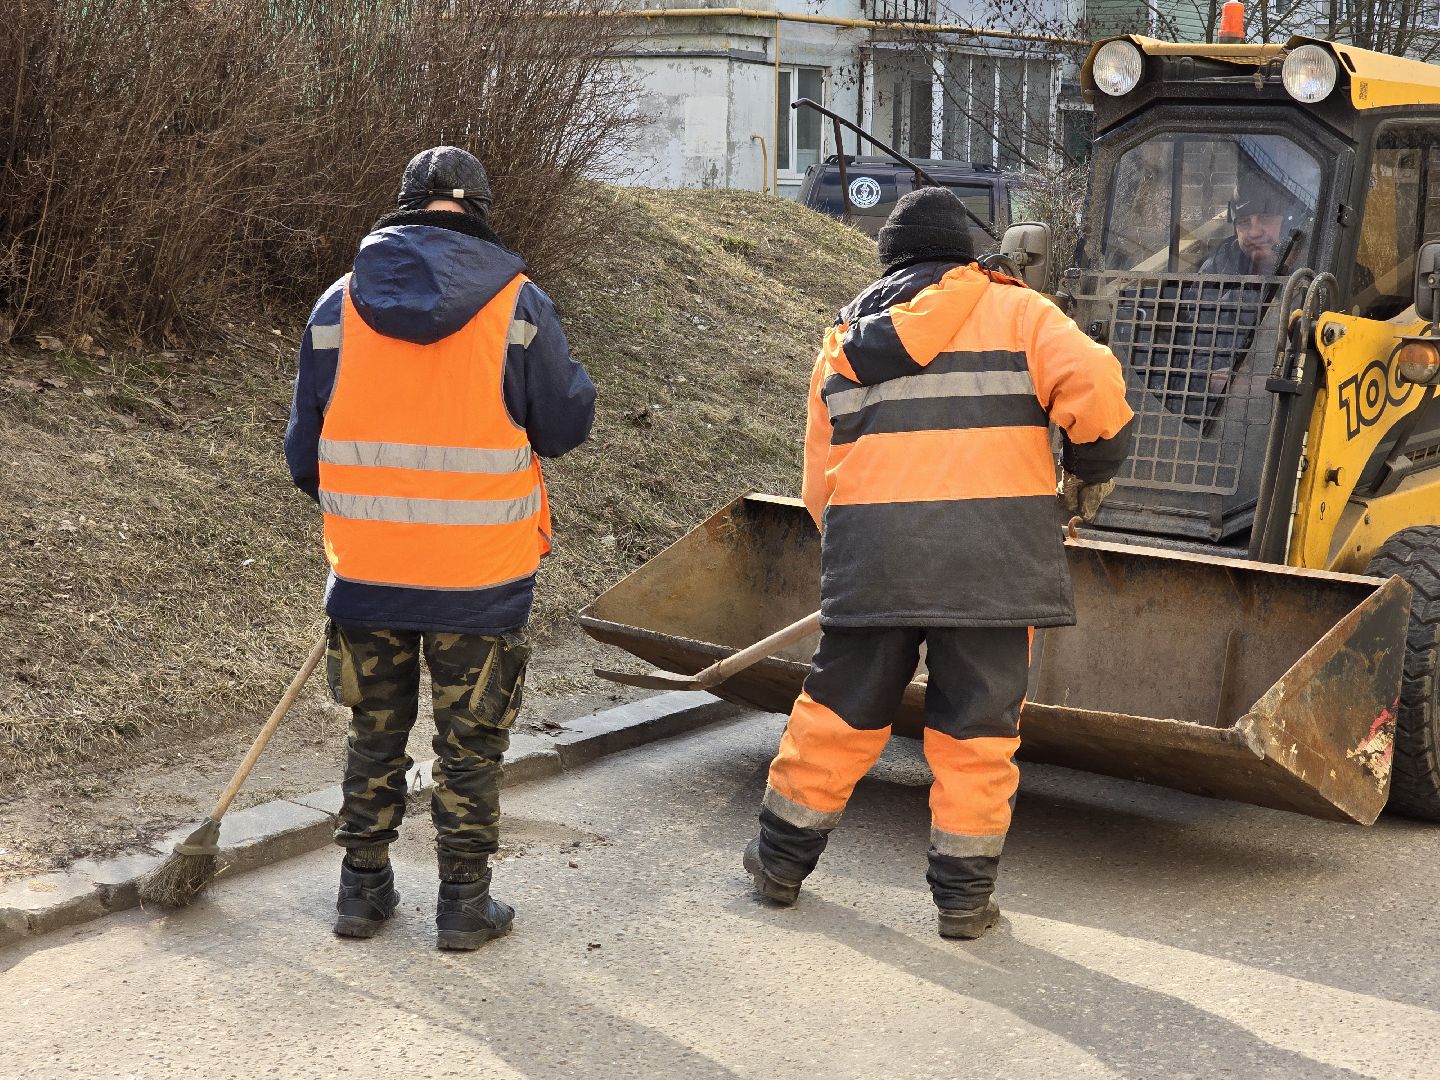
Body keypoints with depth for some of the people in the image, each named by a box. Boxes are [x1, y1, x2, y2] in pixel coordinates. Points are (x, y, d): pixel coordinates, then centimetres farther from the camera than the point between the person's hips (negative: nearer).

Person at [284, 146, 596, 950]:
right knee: (472, 743, 11)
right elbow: (568, 424, -4)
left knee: (376, 733, 18)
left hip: (366, 571, 3)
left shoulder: (340, 304, 0)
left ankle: (364, 890, 25)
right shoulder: (517, 303, -9)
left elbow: (306, 449, 5)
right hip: (481, 576, -2)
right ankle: (465, 903, 17)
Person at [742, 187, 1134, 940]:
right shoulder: (1011, 312, 7)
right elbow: (1090, 382, -10)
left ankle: (781, 861, 28)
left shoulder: (844, 345, 18)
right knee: (976, 727, 7)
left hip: (869, 559, 3)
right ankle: (964, 893, 13)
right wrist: (1092, 468, 7)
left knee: (839, 712, 16)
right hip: (990, 558, -3)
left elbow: (820, 486, 18)